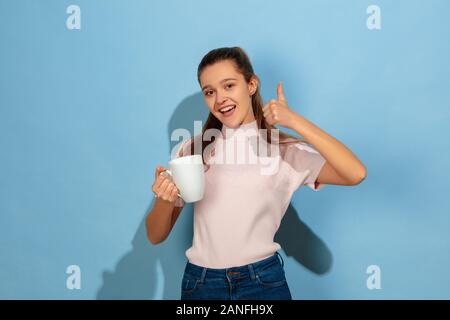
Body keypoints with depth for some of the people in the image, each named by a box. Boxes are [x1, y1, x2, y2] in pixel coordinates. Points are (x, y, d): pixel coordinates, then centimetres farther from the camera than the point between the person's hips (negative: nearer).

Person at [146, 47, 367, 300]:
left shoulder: (285, 150, -5)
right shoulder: (193, 150, 0)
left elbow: (356, 174, -22)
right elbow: (156, 237, 2)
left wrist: (294, 121, -19)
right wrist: (166, 200, -20)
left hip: (264, 281, -1)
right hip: (201, 283, 2)